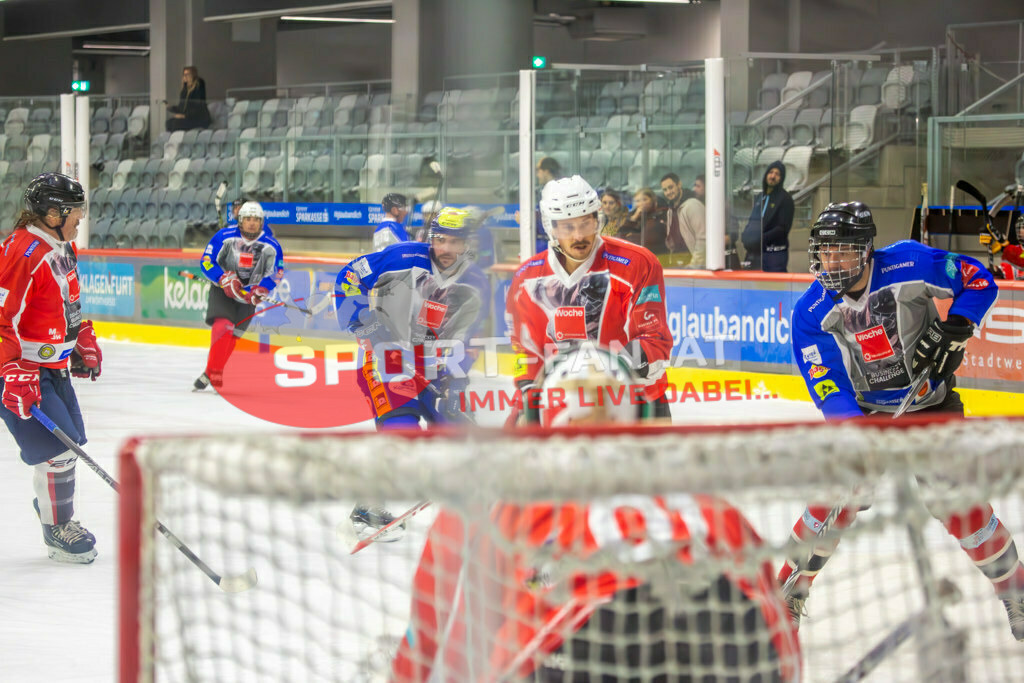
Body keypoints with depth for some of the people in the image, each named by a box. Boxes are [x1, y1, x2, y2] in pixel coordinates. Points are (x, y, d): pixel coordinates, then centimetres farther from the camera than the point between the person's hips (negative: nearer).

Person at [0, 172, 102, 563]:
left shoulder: (62, 248, 8)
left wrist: (82, 340, 24)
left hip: (52, 365, 10)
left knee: (69, 440, 15)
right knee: (56, 447, -9)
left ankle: (56, 514, 32)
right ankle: (57, 532, 4)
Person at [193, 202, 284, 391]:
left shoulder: (271, 245, -10)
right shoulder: (224, 237, -16)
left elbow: (276, 272, -2)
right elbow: (206, 262, -12)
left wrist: (261, 290, -19)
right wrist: (225, 279, -25)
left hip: (248, 291, 2)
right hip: (222, 289, -2)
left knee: (233, 334, -2)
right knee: (222, 325, -22)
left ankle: (210, 375, 7)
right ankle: (213, 371, -23)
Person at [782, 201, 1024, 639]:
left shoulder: (908, 264, -19)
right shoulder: (811, 313, -13)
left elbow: (978, 282, -6)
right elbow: (828, 388, -17)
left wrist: (955, 329, -21)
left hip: (932, 406, -2)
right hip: (863, 412, 2)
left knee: (961, 507, -10)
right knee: (835, 498, -10)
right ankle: (790, 594, 9)